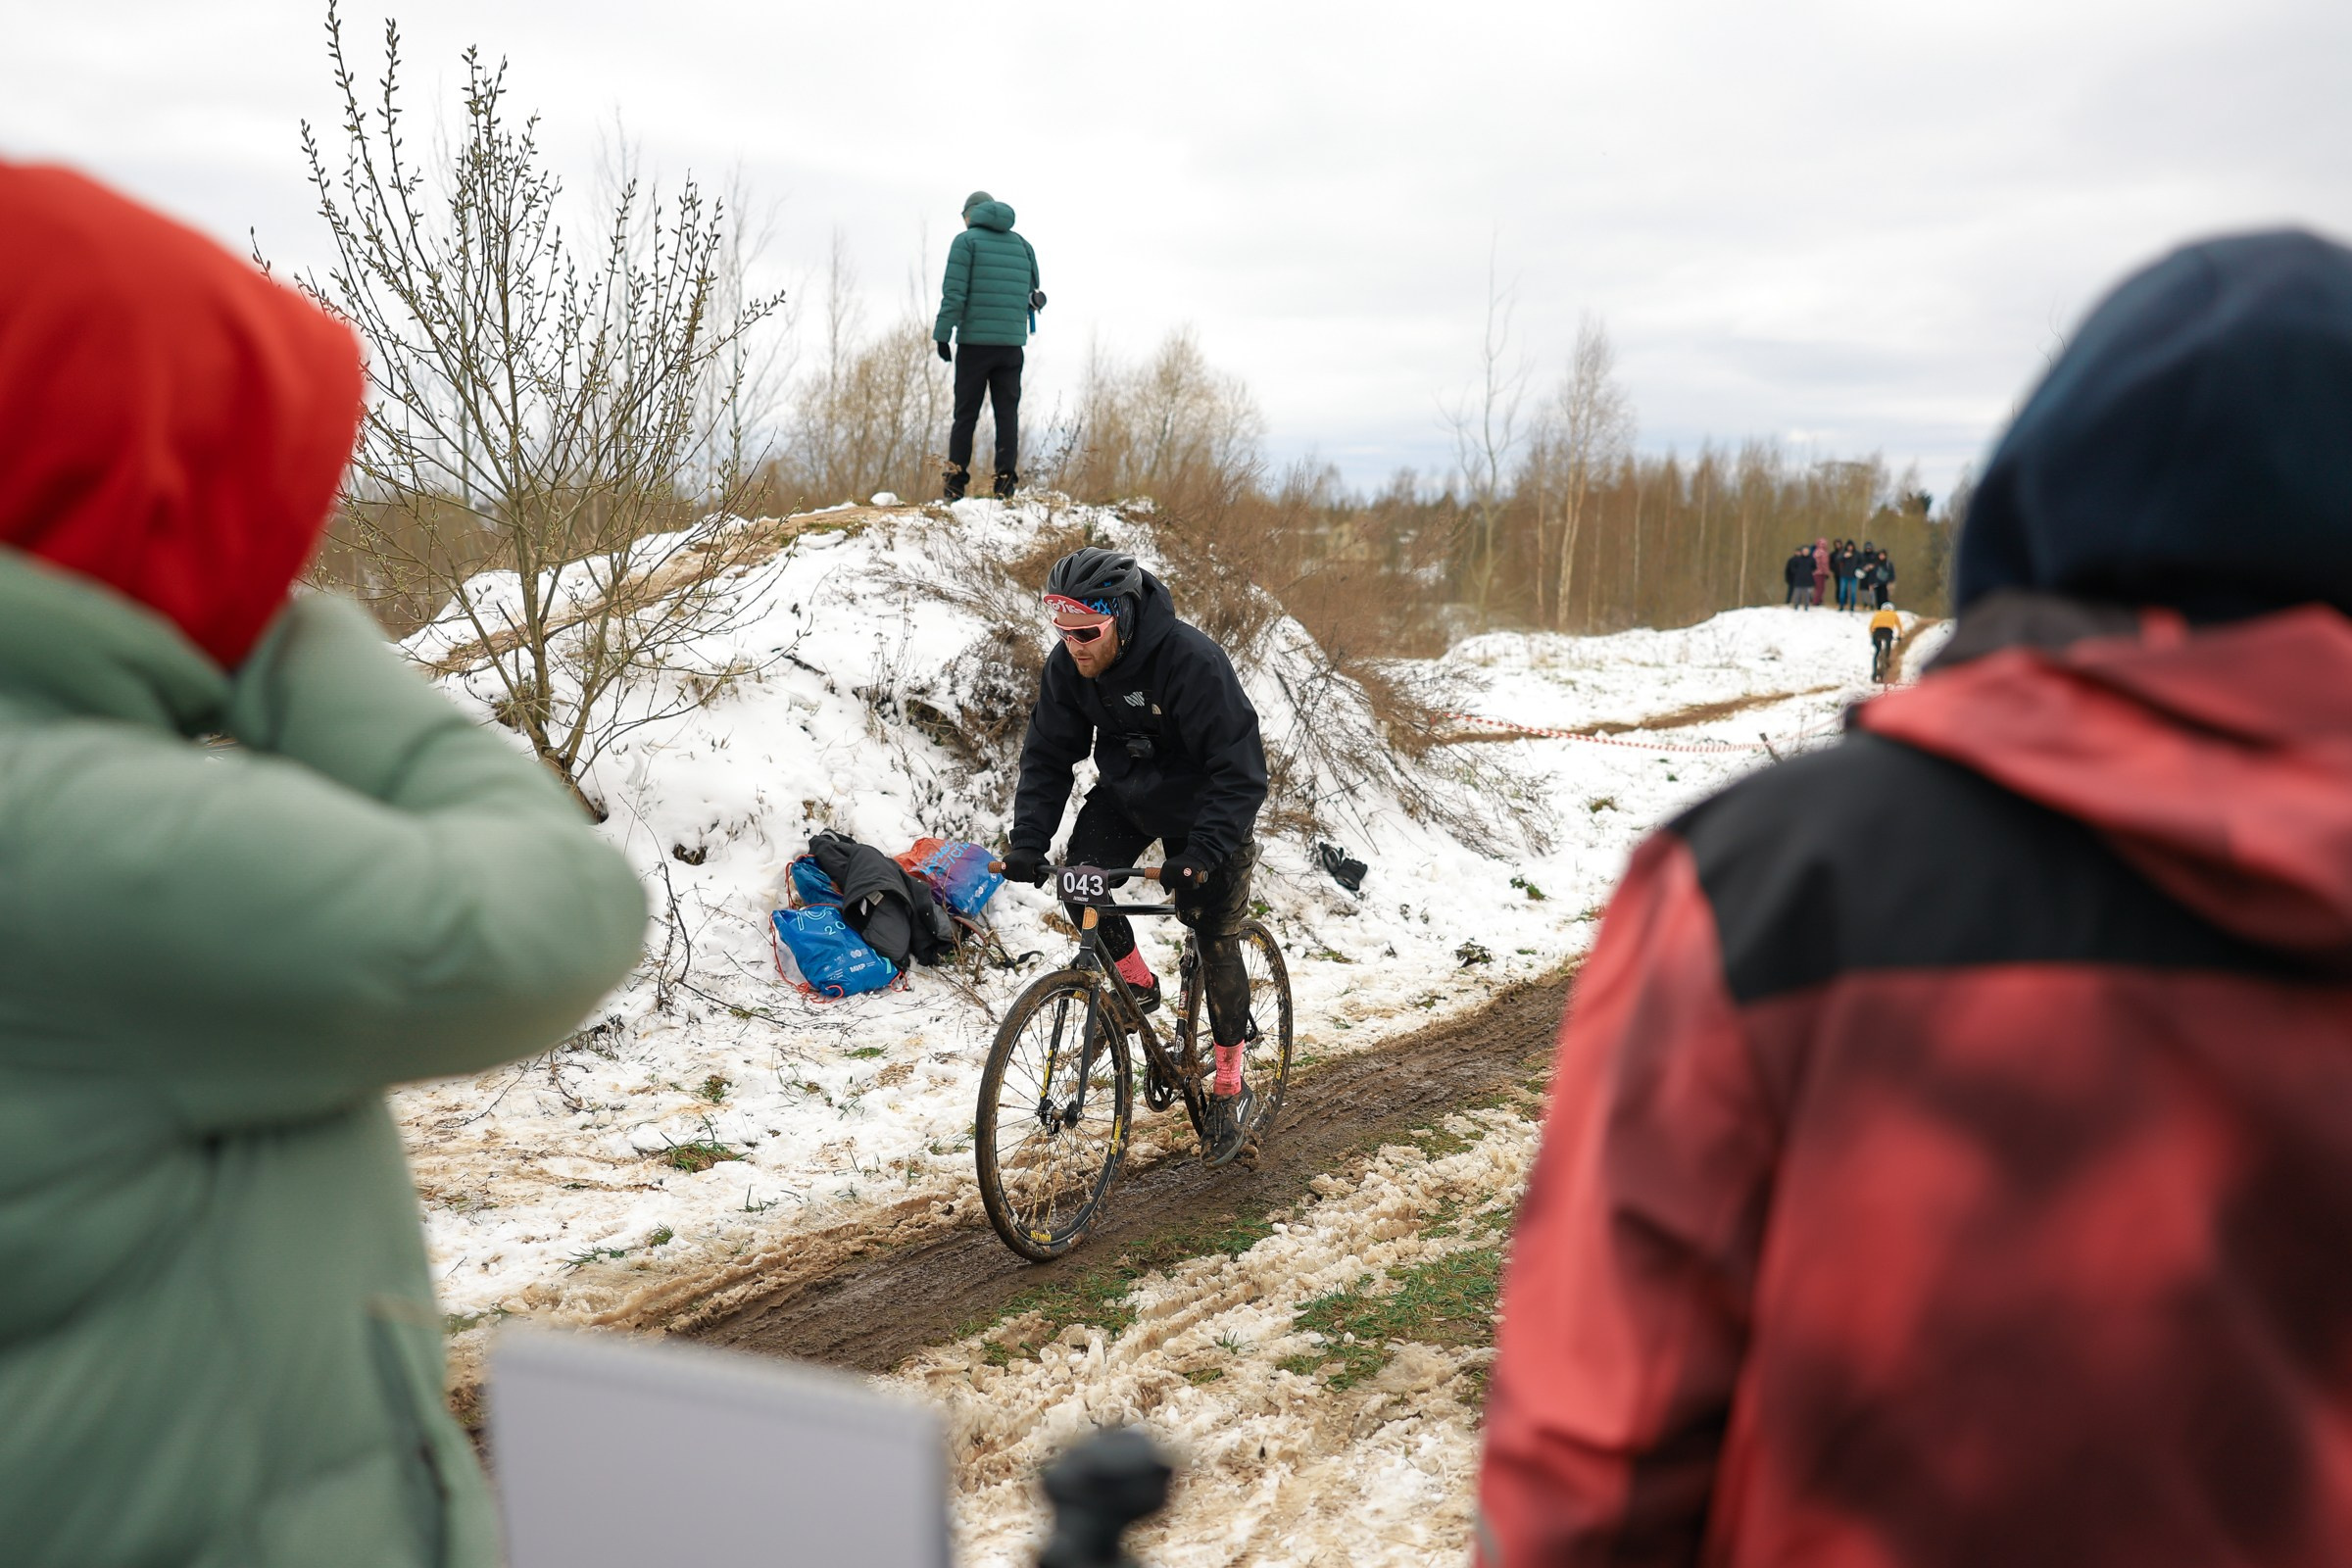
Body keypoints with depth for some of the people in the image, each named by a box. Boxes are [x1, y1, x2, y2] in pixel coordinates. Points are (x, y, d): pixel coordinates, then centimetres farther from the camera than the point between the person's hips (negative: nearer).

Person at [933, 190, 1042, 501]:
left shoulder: (966, 241, 0)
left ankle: (956, 484, 0)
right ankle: (1006, 481, -5)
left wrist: (942, 335, -6)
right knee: (1007, 412, 4)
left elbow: (954, 292, -8)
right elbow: (1034, 294, 14)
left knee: (965, 413, 2)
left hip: (974, 342, -3)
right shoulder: (1021, 244, 13)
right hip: (1012, 344, 3)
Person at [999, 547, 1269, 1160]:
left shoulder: (1191, 660, -34)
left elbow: (1240, 771, -33)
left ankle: (1231, 1087, 17)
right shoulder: (1067, 666, -17)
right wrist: (1027, 843, -21)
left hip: (1205, 809, -4)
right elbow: (1047, 755, -8)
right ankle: (1137, 984, 7)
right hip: (1125, 794, 5)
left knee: (1216, 942, 0)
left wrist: (1201, 854, -42)